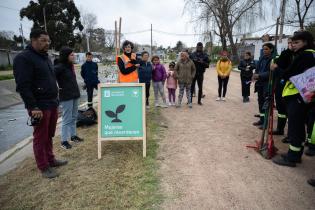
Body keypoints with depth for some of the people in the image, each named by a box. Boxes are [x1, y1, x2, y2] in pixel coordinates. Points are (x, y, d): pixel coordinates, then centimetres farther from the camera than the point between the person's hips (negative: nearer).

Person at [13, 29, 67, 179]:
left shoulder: (45, 57, 16)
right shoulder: (23, 58, -11)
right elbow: (23, 86, -18)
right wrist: (33, 107, -22)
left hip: (52, 104, 8)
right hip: (40, 106, -8)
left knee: (49, 135, 17)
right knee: (40, 137, 2)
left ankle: (50, 159, 30)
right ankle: (44, 167, 14)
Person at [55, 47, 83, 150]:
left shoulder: (70, 66, 10)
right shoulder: (59, 67, -15)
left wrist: (76, 90, 11)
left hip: (75, 95, 8)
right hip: (66, 97, -8)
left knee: (74, 117, 17)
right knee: (67, 119, -2)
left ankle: (73, 135, 30)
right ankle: (64, 141, 9)